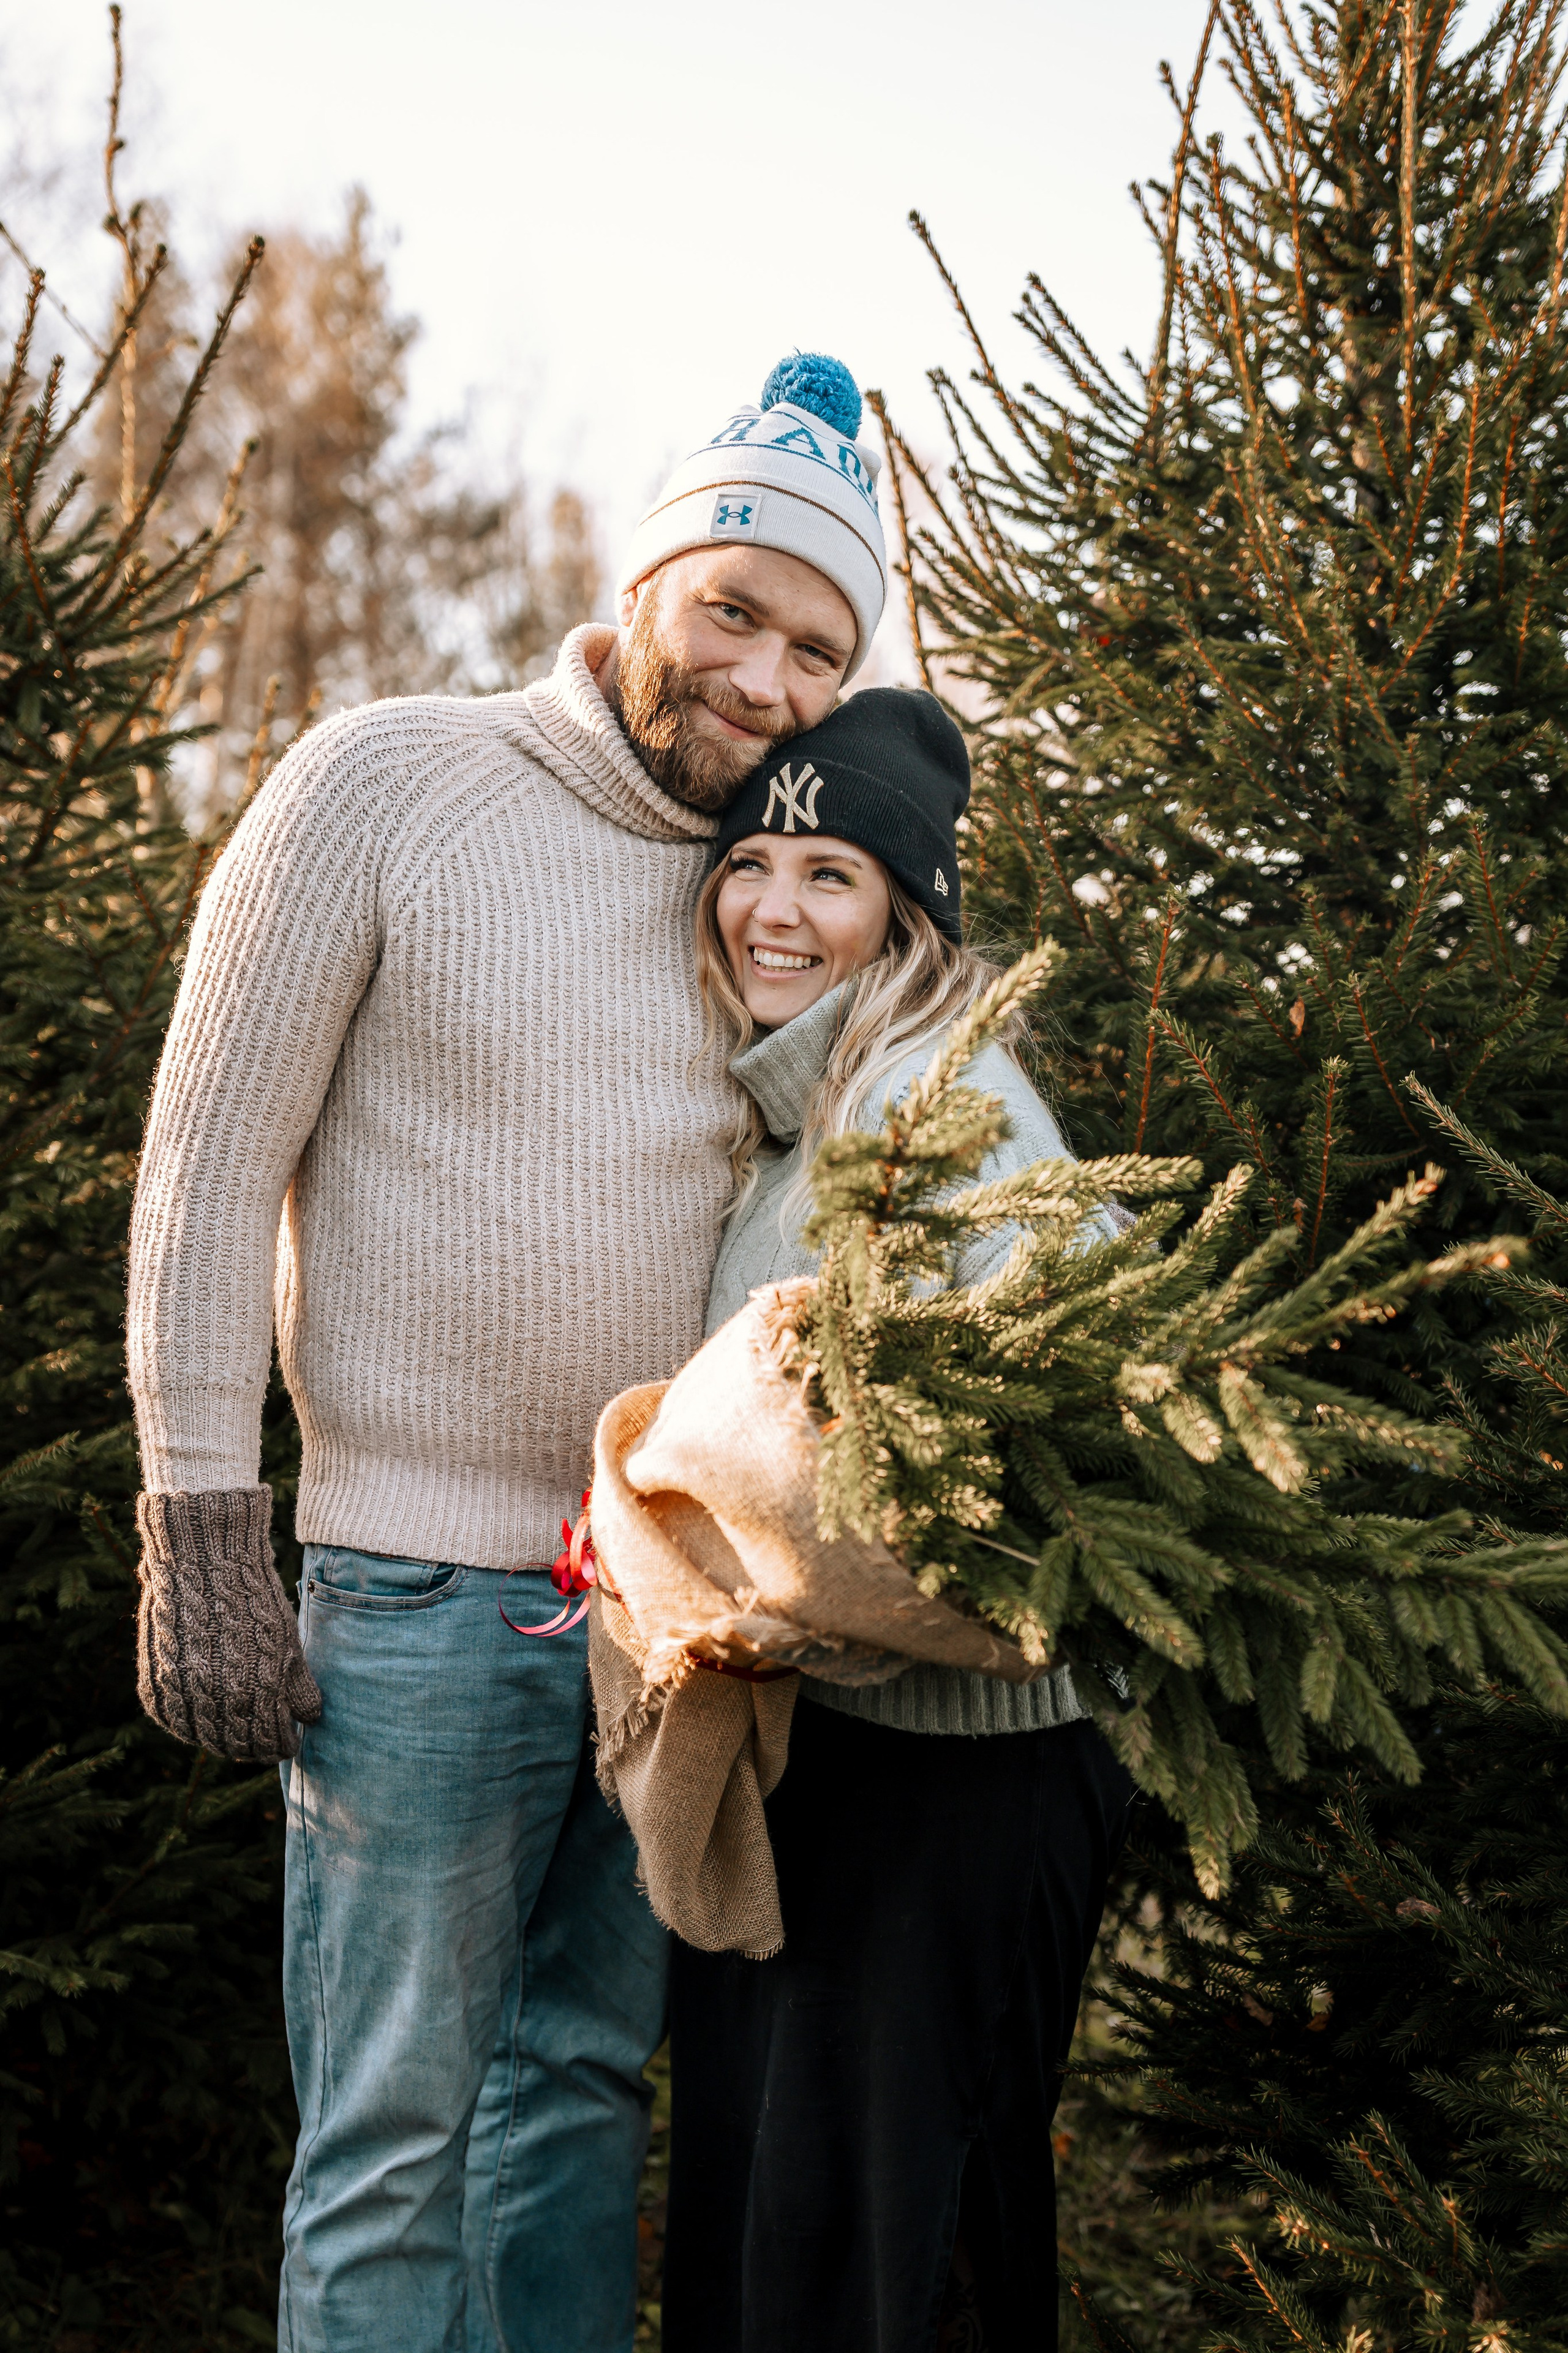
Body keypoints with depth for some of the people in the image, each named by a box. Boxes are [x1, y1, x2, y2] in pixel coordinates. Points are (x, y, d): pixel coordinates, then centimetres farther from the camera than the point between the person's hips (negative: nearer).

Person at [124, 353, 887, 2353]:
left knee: (584, 2085, 14)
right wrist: (203, 1537, -11)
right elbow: (208, 1171, -6)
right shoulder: (386, 785, -6)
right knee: (395, 2146, 1)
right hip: (425, 1587, -5)